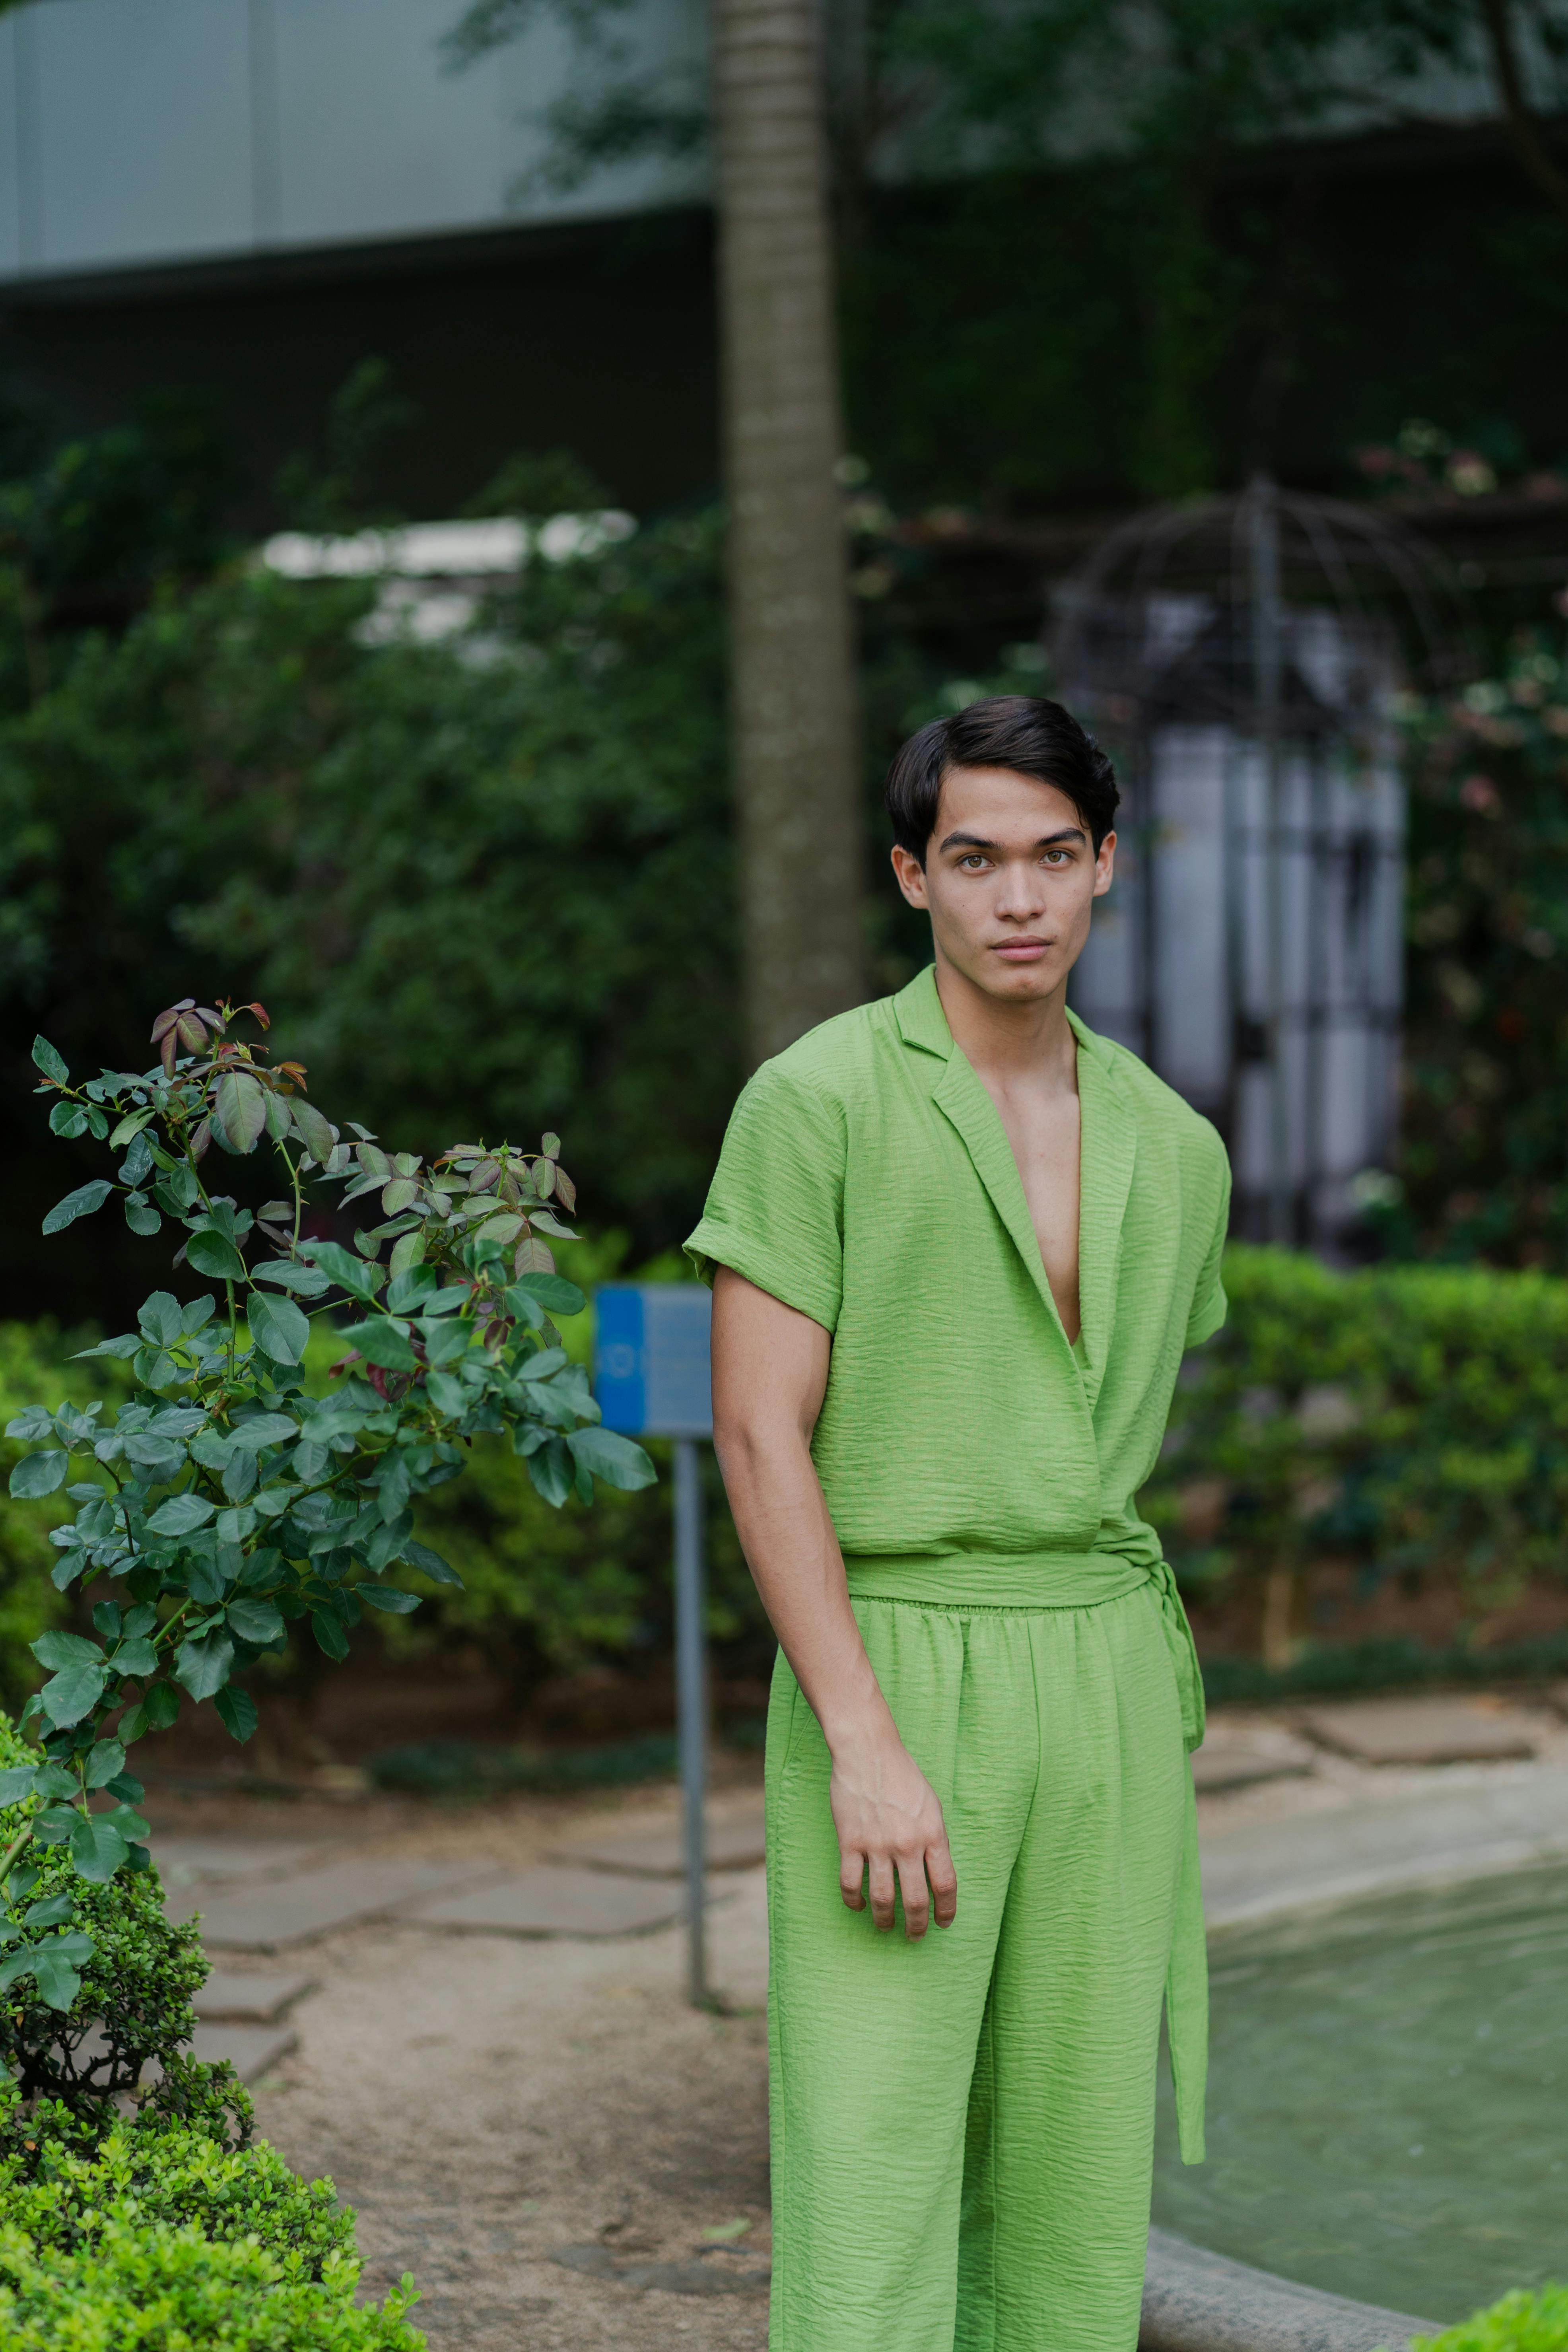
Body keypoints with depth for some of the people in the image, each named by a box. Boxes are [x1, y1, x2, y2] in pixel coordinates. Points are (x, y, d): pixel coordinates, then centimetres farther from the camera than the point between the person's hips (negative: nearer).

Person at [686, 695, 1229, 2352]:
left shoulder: (1175, 1150, 12)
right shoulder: (820, 1100, -5)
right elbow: (758, 1435, -10)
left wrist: (1164, 1740, 17)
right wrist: (862, 1742, -17)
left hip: (1111, 1681, 5)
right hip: (891, 1667, -5)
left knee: (1076, 2199, 7)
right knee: (869, 2201, -9)